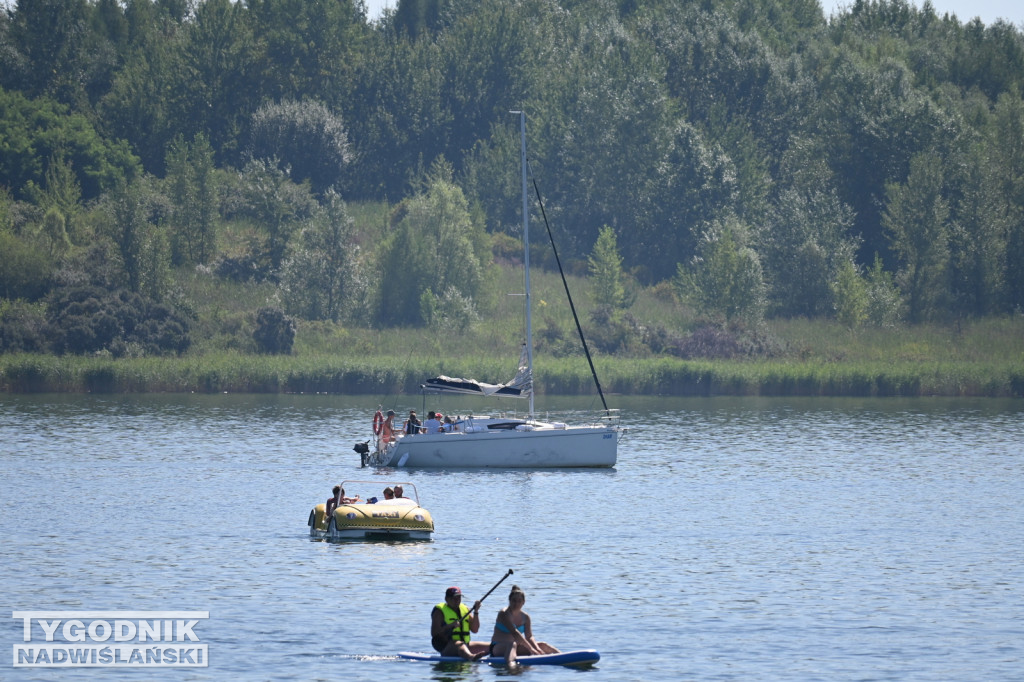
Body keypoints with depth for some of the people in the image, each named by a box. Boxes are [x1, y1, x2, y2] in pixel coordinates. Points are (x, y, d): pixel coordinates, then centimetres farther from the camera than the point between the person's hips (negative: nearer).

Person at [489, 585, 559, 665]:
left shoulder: (525, 617, 8)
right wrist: (530, 649, -31)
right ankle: (511, 662, -72)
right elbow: (514, 633, -25)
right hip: (498, 648, -8)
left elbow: (529, 637, 2)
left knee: (543, 645, 0)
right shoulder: (503, 614, -14)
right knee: (512, 644, -41)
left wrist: (537, 649, -19)